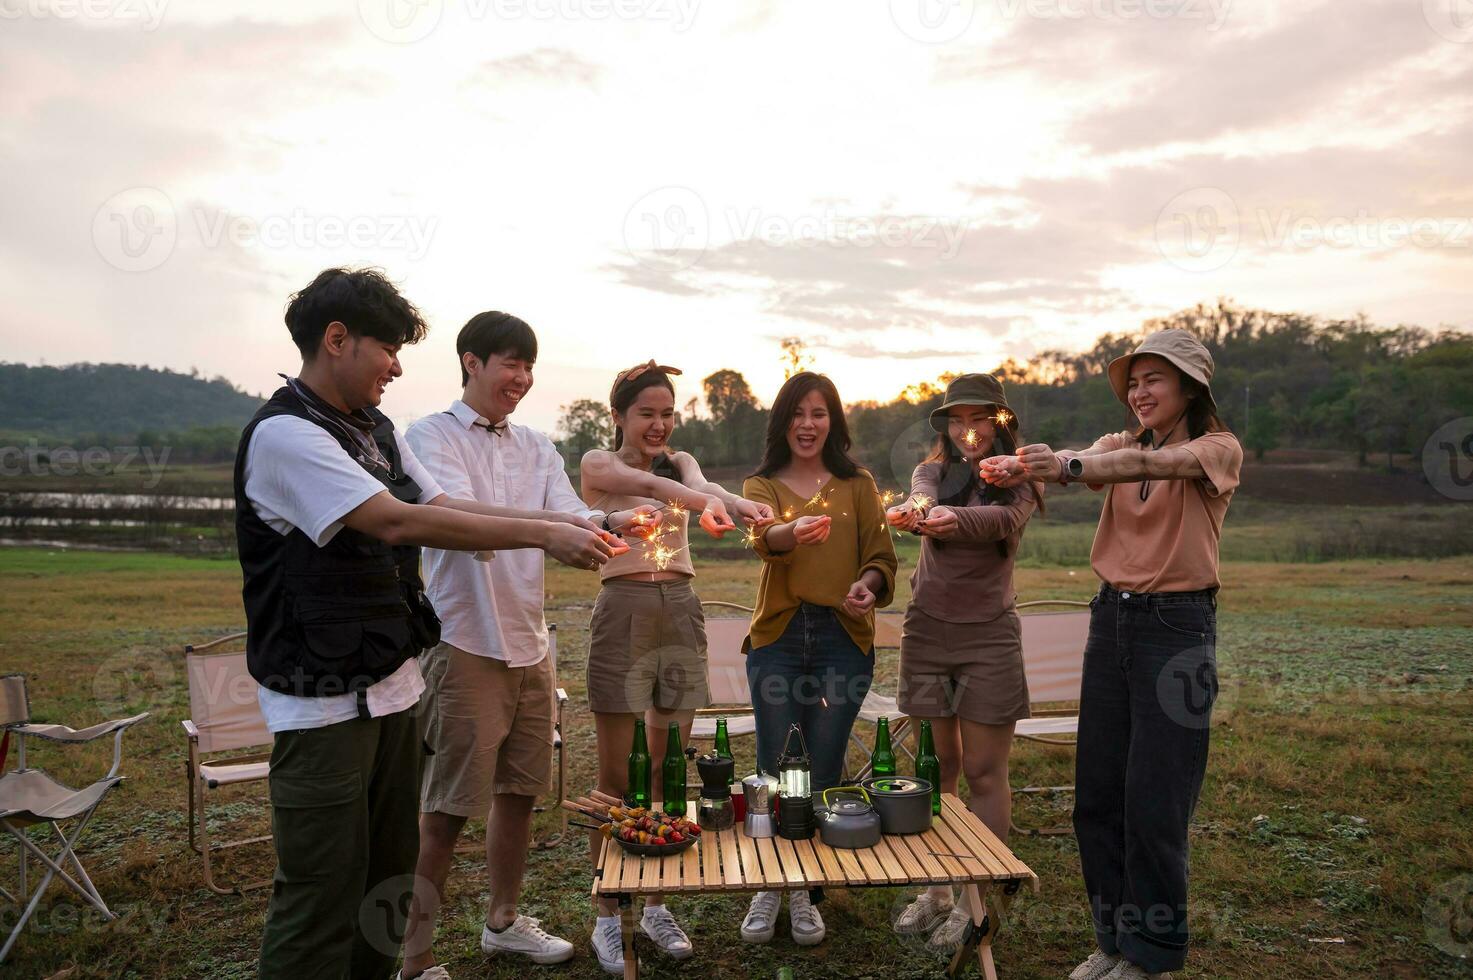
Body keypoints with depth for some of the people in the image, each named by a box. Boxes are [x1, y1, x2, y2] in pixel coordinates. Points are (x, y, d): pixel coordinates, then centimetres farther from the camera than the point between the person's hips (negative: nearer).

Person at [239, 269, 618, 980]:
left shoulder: (377, 431, 11)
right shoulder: (284, 434, -16)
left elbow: (444, 510, 9)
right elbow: (398, 522, -24)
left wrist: (580, 529, -2)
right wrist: (544, 535, -23)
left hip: (392, 687, 8)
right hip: (324, 704, -8)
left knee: (388, 877, 17)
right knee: (321, 898, 1)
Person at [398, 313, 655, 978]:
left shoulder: (536, 448, 11)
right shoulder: (430, 437, -7)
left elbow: (570, 518, -2)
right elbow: (458, 515, -24)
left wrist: (608, 520, -25)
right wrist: (553, 524, -39)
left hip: (529, 642, 7)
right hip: (465, 644, -6)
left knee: (519, 790, 17)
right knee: (447, 809, 0)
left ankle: (503, 921, 36)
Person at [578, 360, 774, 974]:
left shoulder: (681, 462, 11)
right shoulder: (597, 463, -1)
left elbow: (699, 485, -13)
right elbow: (642, 481, -24)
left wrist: (740, 504, -38)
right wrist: (699, 499, -46)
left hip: (681, 612, 4)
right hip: (624, 612, -4)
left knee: (669, 771, 10)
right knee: (617, 777, 2)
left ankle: (656, 907, 24)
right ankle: (607, 915, 17)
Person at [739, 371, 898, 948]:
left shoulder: (859, 485, 9)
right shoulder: (760, 485, 6)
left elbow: (882, 556, 6)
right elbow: (762, 540, -16)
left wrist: (869, 586, -17)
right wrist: (794, 531, -39)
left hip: (843, 638, 1)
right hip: (777, 636, 0)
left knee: (823, 770, 6)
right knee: (773, 768, 3)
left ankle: (806, 893, 24)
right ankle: (767, 888, 23)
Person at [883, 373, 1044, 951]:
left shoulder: (1018, 481, -2)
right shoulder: (935, 471, 5)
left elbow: (1002, 519, -25)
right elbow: (922, 496, -19)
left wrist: (954, 518, -47)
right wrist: (913, 509, -45)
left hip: (989, 634, -2)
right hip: (926, 629, 3)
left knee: (983, 772, 2)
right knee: (936, 765, 10)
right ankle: (935, 889, 21)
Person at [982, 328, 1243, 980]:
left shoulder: (1218, 449, -5)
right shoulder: (1121, 443, 9)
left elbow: (1153, 464, -27)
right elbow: (1083, 463, -12)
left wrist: (1067, 467, -43)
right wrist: (1020, 468, -34)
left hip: (1176, 626, -5)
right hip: (1111, 618, 5)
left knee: (1153, 801, -1)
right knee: (1096, 795, 9)